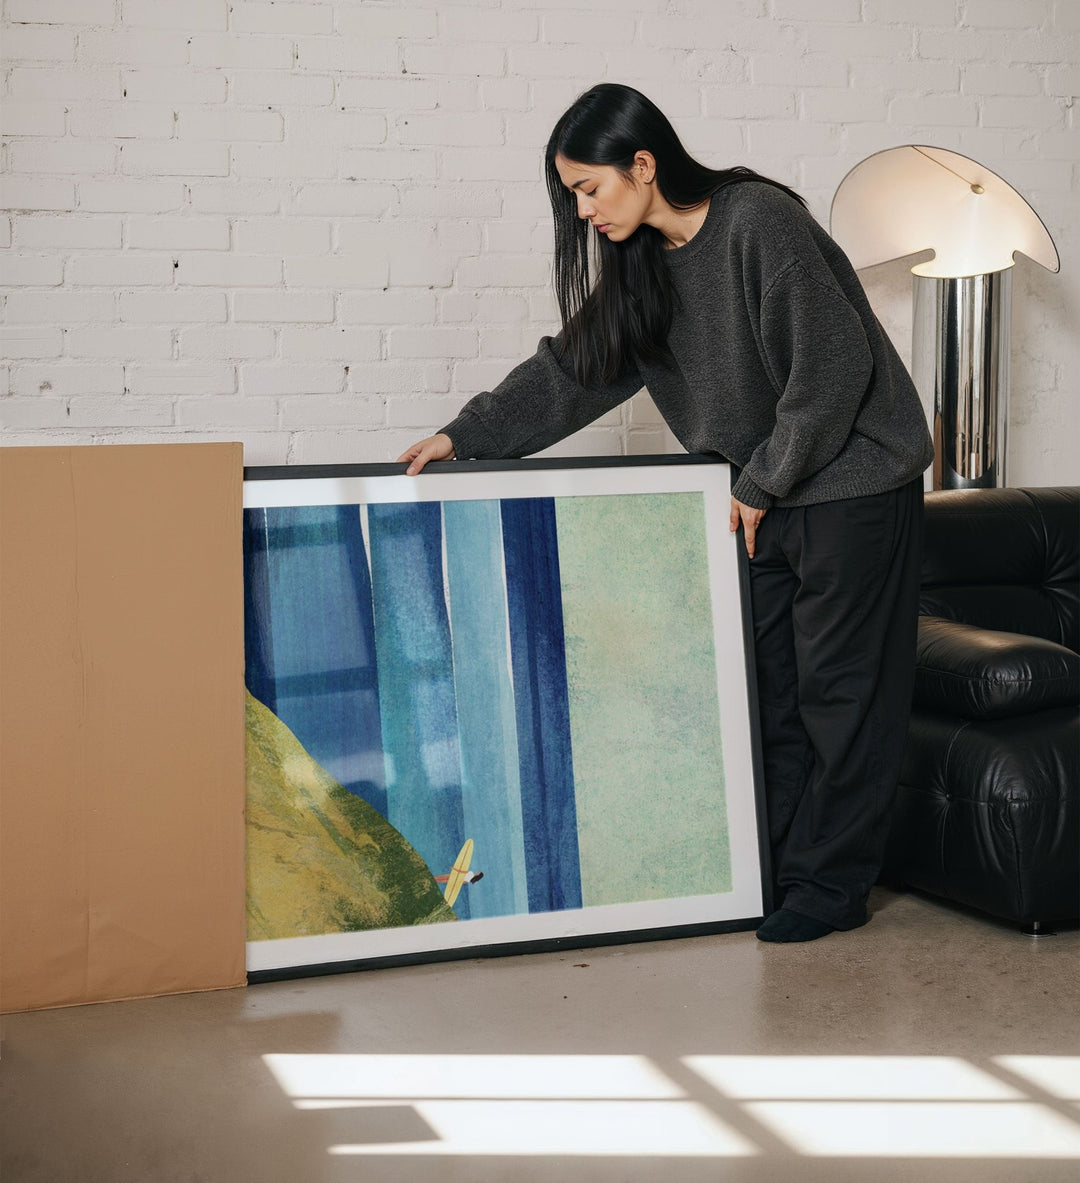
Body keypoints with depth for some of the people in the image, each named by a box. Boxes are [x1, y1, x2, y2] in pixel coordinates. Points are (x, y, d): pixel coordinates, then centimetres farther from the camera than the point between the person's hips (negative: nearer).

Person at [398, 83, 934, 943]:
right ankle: (776, 868, 17)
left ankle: (833, 886, 8)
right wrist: (466, 436, 5)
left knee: (840, 686, -1)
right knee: (764, 683, 8)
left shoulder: (759, 221, -20)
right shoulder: (644, 262, 5)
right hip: (767, 494, 8)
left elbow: (832, 366, -22)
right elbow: (575, 367, 11)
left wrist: (764, 483, -15)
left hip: (853, 484, -8)